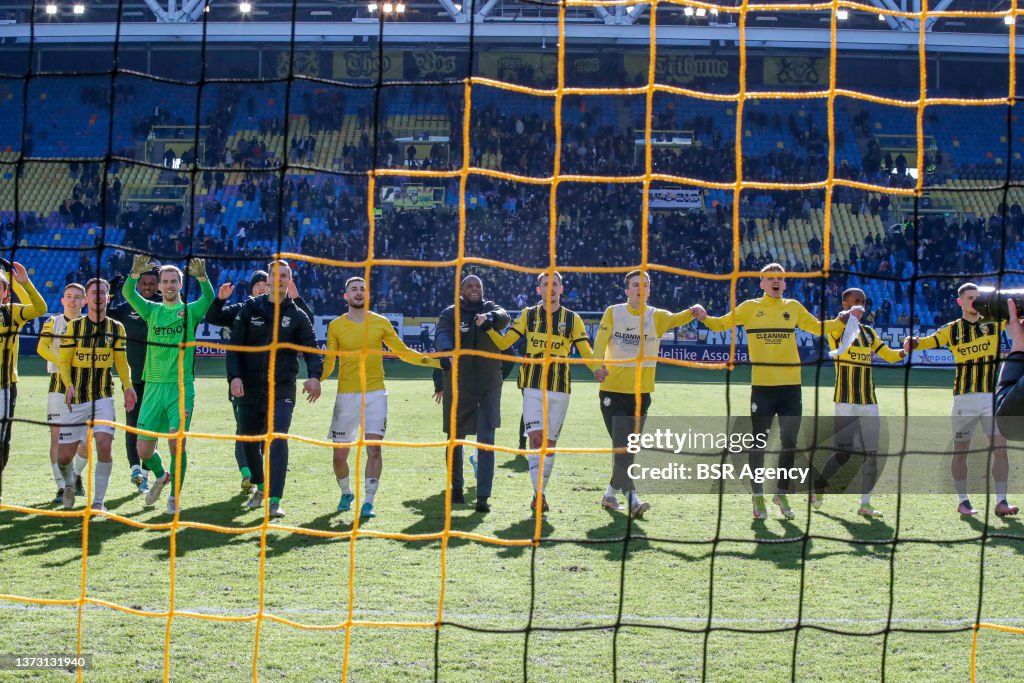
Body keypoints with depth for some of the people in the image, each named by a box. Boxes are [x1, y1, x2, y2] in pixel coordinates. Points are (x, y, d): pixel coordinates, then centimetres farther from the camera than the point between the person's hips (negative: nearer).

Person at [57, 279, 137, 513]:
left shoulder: (116, 328, 6)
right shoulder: (74, 326, 3)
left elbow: (121, 361, 12)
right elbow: (64, 361, 1)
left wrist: (127, 386, -5)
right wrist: (69, 386, -16)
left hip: (103, 397, 0)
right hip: (76, 397, 0)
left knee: (104, 443, -20)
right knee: (65, 454, 1)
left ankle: (98, 501, -7)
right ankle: (68, 485, 35)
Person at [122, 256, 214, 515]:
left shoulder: (191, 311, 4)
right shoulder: (152, 310, 10)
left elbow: (209, 296, -15)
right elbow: (127, 293, -5)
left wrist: (201, 276, -34)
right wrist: (136, 272, -23)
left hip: (181, 387, -2)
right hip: (154, 386, 3)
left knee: (177, 443, -15)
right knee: (144, 450, 3)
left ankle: (174, 496, 4)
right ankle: (161, 476, 35)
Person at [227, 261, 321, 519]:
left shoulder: (297, 316, 3)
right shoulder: (250, 309, 5)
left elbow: (312, 349, -4)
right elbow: (234, 346, 1)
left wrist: (314, 376, -23)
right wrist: (234, 376, -14)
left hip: (282, 390, -2)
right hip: (249, 390, 2)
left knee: (278, 439, -17)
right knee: (248, 440, 11)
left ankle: (275, 500, -18)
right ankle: (260, 486, 38)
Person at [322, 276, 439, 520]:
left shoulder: (381, 323, 6)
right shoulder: (336, 326, 4)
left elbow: (402, 351, 12)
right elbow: (328, 363, 6)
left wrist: (434, 361, 1)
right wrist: (316, 379, -14)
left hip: (375, 393, 0)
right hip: (346, 395, 0)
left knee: (374, 447, -14)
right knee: (340, 454, 3)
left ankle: (368, 502, -8)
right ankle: (346, 493, 30)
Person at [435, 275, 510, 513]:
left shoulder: (490, 309, 5)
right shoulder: (450, 314, 0)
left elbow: (504, 318, -19)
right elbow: (441, 335, -20)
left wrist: (490, 318, -43)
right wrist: (446, 351, -43)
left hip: (489, 387, 0)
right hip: (457, 386, 0)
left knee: (486, 442, -7)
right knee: (455, 439, 10)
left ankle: (483, 497, -8)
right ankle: (457, 487, 30)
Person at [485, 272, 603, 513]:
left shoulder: (572, 319, 7)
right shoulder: (529, 315, 7)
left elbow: (586, 351, 3)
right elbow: (503, 343, 6)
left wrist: (596, 368, -17)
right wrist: (488, 328, -11)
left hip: (560, 388, 1)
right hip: (533, 386, -1)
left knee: (550, 443, 5)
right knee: (536, 438, -14)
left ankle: (541, 493, 18)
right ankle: (538, 493, -12)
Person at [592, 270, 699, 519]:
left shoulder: (656, 316, 4)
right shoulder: (613, 312, 0)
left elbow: (676, 319, -15)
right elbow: (600, 342, -11)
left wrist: (692, 312, -37)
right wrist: (599, 365, -30)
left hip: (641, 393, 3)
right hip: (613, 390, -3)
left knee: (627, 448, 10)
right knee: (622, 447, -12)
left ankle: (611, 493, 26)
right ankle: (631, 498, -14)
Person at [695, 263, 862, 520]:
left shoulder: (794, 307, 10)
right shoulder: (749, 308, 2)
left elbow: (818, 328, 21)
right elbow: (722, 324, 8)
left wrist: (843, 320, 10)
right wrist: (705, 318, -12)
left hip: (791, 386, 3)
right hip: (762, 386, -3)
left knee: (789, 443, 7)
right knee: (759, 443, 3)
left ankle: (782, 494, 23)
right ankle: (757, 496, 16)